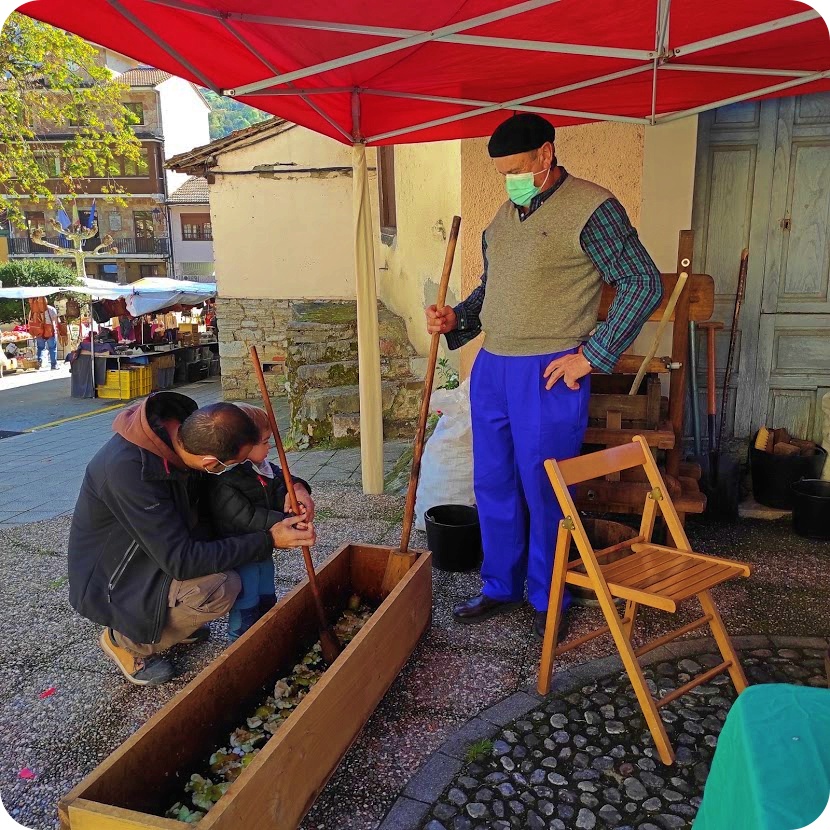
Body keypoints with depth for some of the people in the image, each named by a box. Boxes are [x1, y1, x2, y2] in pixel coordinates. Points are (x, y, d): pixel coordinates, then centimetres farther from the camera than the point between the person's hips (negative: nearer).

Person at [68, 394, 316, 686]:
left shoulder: (183, 428, -14)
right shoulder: (126, 468, -37)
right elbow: (181, 561, -33)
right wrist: (269, 540, -29)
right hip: (110, 583, -8)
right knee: (220, 586, -28)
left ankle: (169, 620, 13)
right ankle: (127, 642, -2)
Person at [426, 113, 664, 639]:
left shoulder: (591, 208, -9)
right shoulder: (505, 215, 14)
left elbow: (645, 285, -11)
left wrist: (591, 355, -15)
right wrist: (457, 319, 5)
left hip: (549, 374, -7)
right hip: (491, 368, 8)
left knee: (544, 494, 4)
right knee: (493, 487, 14)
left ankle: (549, 602, 24)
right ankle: (501, 589, 32)